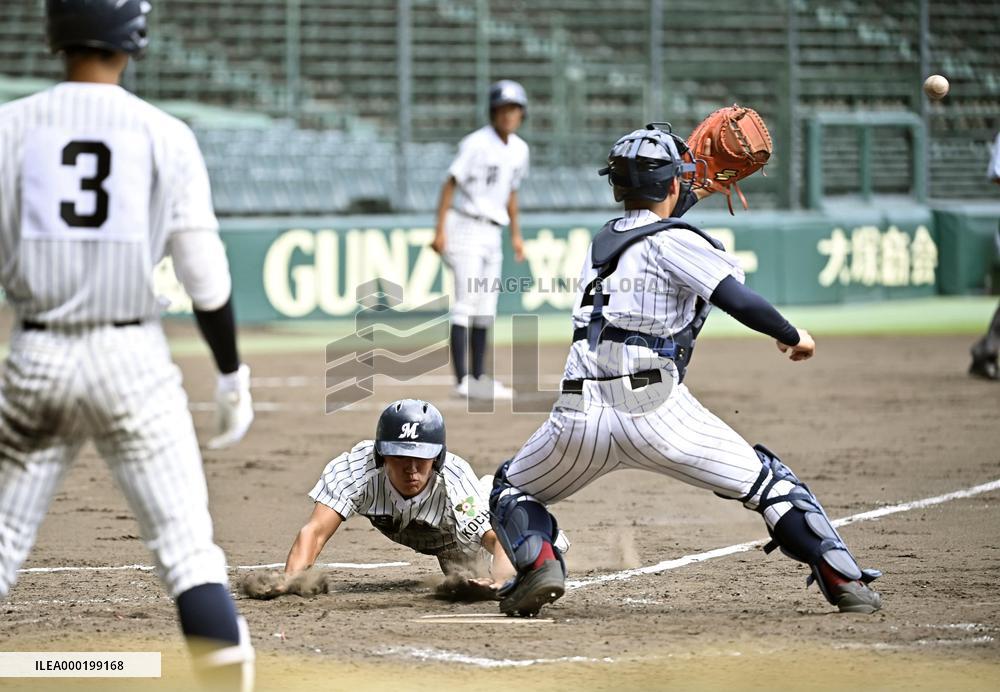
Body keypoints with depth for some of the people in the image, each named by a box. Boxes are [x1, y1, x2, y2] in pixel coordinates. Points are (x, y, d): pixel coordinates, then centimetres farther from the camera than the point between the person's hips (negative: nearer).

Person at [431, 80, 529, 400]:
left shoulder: (519, 150, 8)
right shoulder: (477, 143, -15)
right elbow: (450, 184, -16)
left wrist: (516, 235, 19)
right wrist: (440, 230, -22)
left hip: (491, 232, 8)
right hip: (466, 227, -8)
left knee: (486, 308, 10)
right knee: (466, 304, -13)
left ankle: (479, 377, 17)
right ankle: (463, 380, -15)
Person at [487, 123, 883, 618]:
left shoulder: (600, 243, 22)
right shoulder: (673, 242, 3)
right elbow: (740, 301, -8)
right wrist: (791, 335, 6)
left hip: (580, 417, 4)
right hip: (655, 410, -4)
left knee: (512, 490, 26)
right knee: (769, 482, 11)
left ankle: (538, 562, -3)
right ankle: (844, 581, 2)